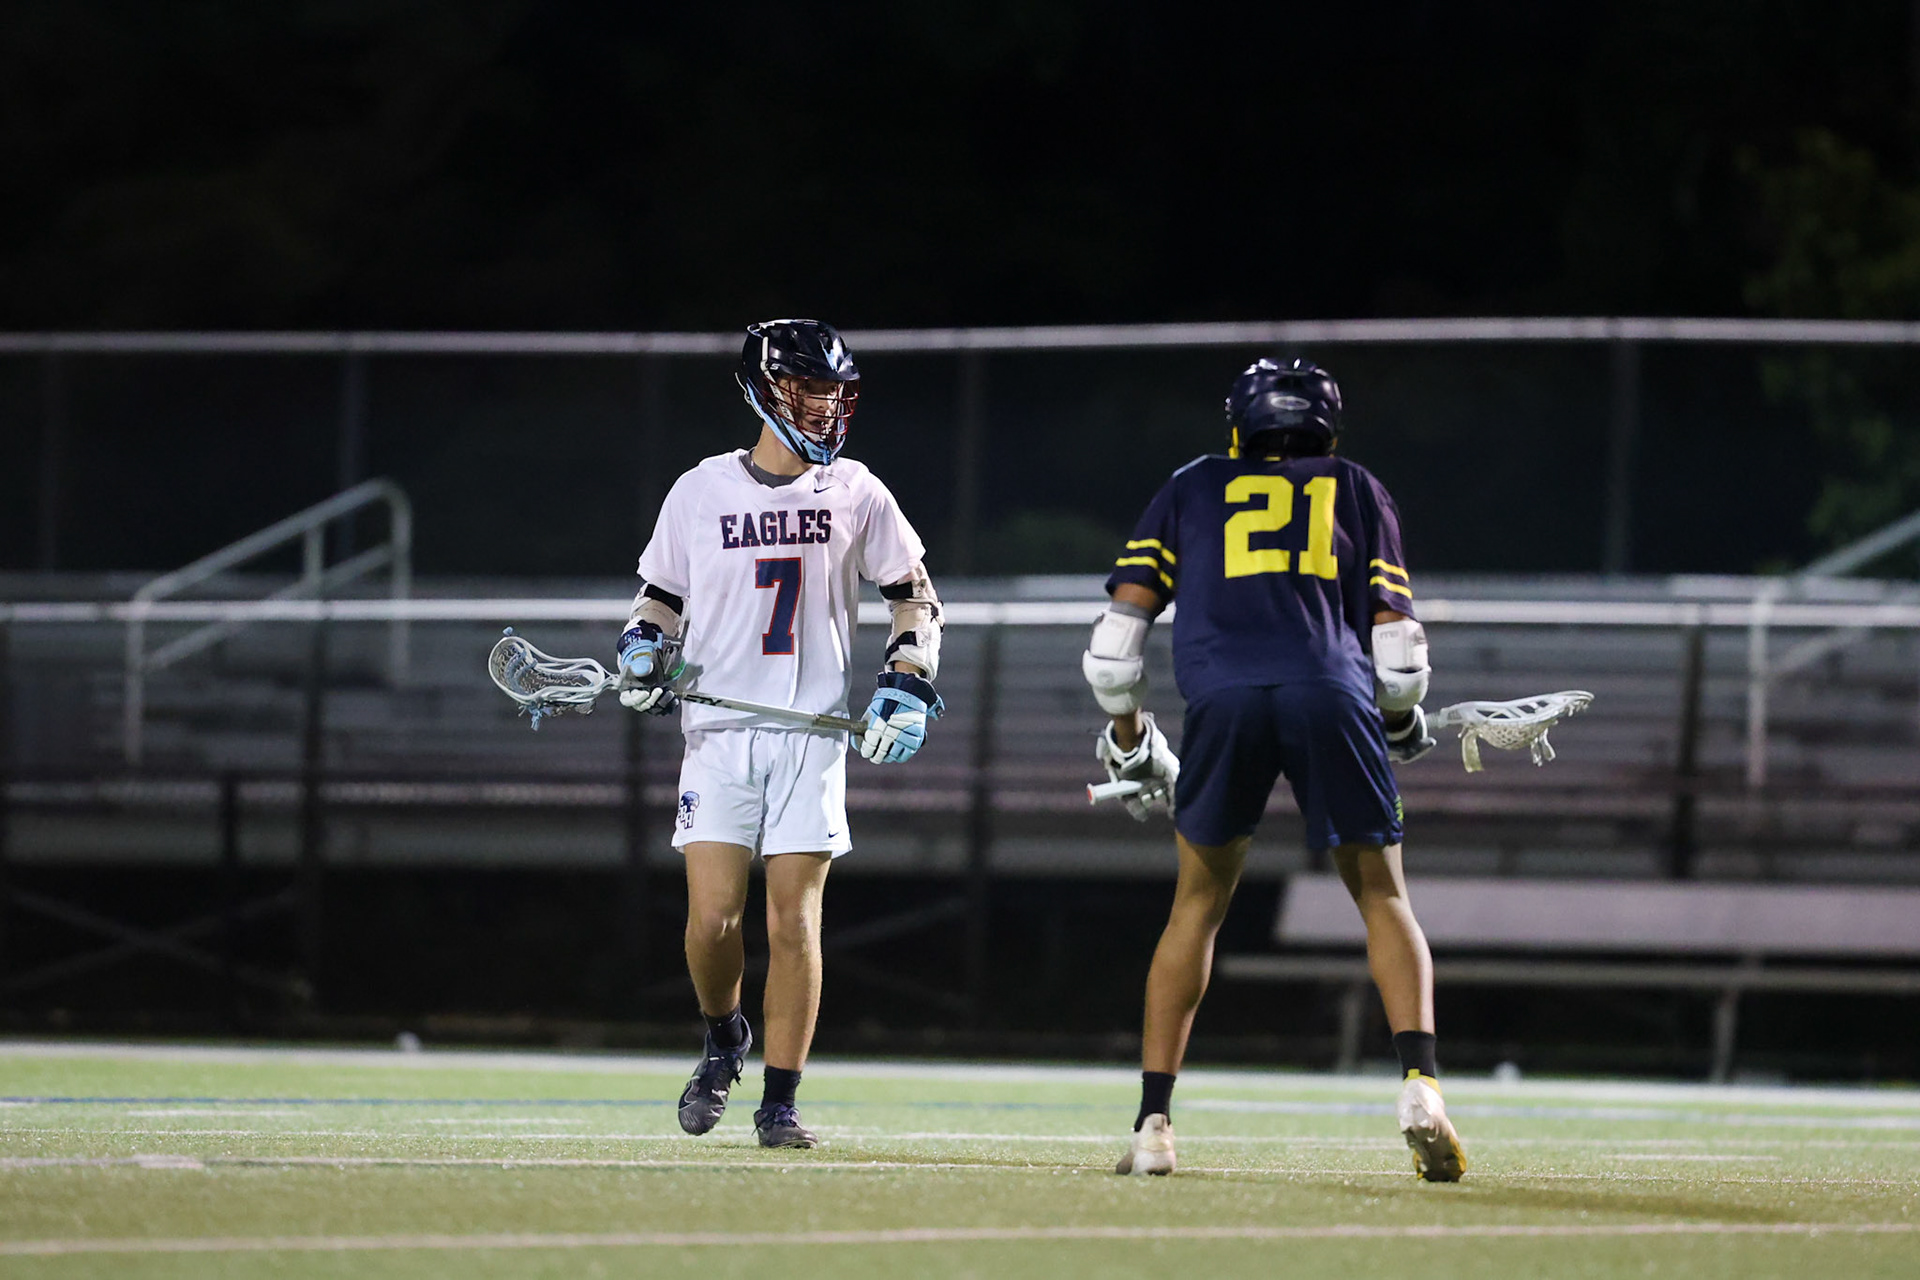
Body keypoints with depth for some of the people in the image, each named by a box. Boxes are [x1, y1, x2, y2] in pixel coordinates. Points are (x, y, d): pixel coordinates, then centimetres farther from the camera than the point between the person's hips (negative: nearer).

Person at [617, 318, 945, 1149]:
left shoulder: (856, 494, 4)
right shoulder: (700, 492, 4)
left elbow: (914, 598, 12)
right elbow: (662, 597, 16)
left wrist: (907, 690, 0)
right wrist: (644, 653, -3)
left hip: (814, 735, 0)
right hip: (718, 731, 0)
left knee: (794, 923, -5)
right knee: (714, 916, -9)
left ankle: (780, 1102, 3)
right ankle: (723, 1042, 21)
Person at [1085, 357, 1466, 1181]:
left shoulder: (1192, 489, 27)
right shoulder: (1358, 493, 27)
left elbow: (1115, 641, 17)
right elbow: (1398, 655, 16)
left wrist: (1130, 744, 30)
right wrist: (1401, 723, 36)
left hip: (1222, 696, 0)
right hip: (1332, 694, 0)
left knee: (1199, 903, 16)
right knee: (1382, 896, 13)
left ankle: (1153, 1121, 11)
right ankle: (1419, 1084, -9)